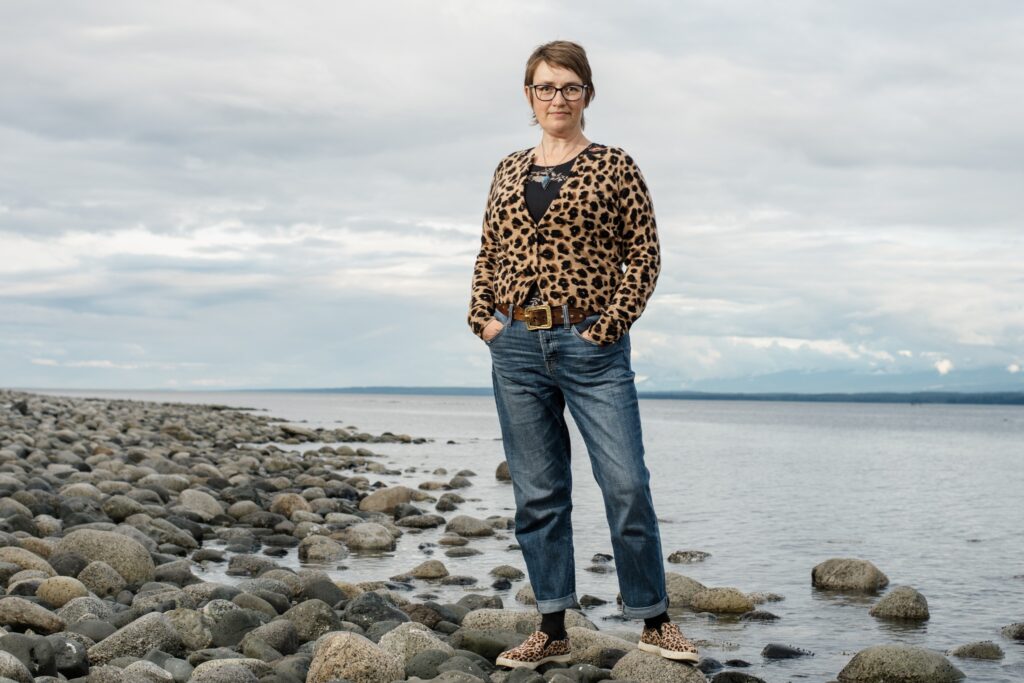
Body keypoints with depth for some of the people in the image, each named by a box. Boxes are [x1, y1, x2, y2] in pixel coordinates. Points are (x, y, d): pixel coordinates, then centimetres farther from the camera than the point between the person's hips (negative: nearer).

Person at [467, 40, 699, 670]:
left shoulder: (614, 166, 2)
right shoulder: (510, 170, 14)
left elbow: (644, 254, 0)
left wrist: (612, 324, -9)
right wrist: (483, 316, 3)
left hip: (591, 344, -4)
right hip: (517, 346, 4)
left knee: (627, 485, -6)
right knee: (538, 494, 7)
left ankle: (655, 621, 9)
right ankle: (552, 632, 15)